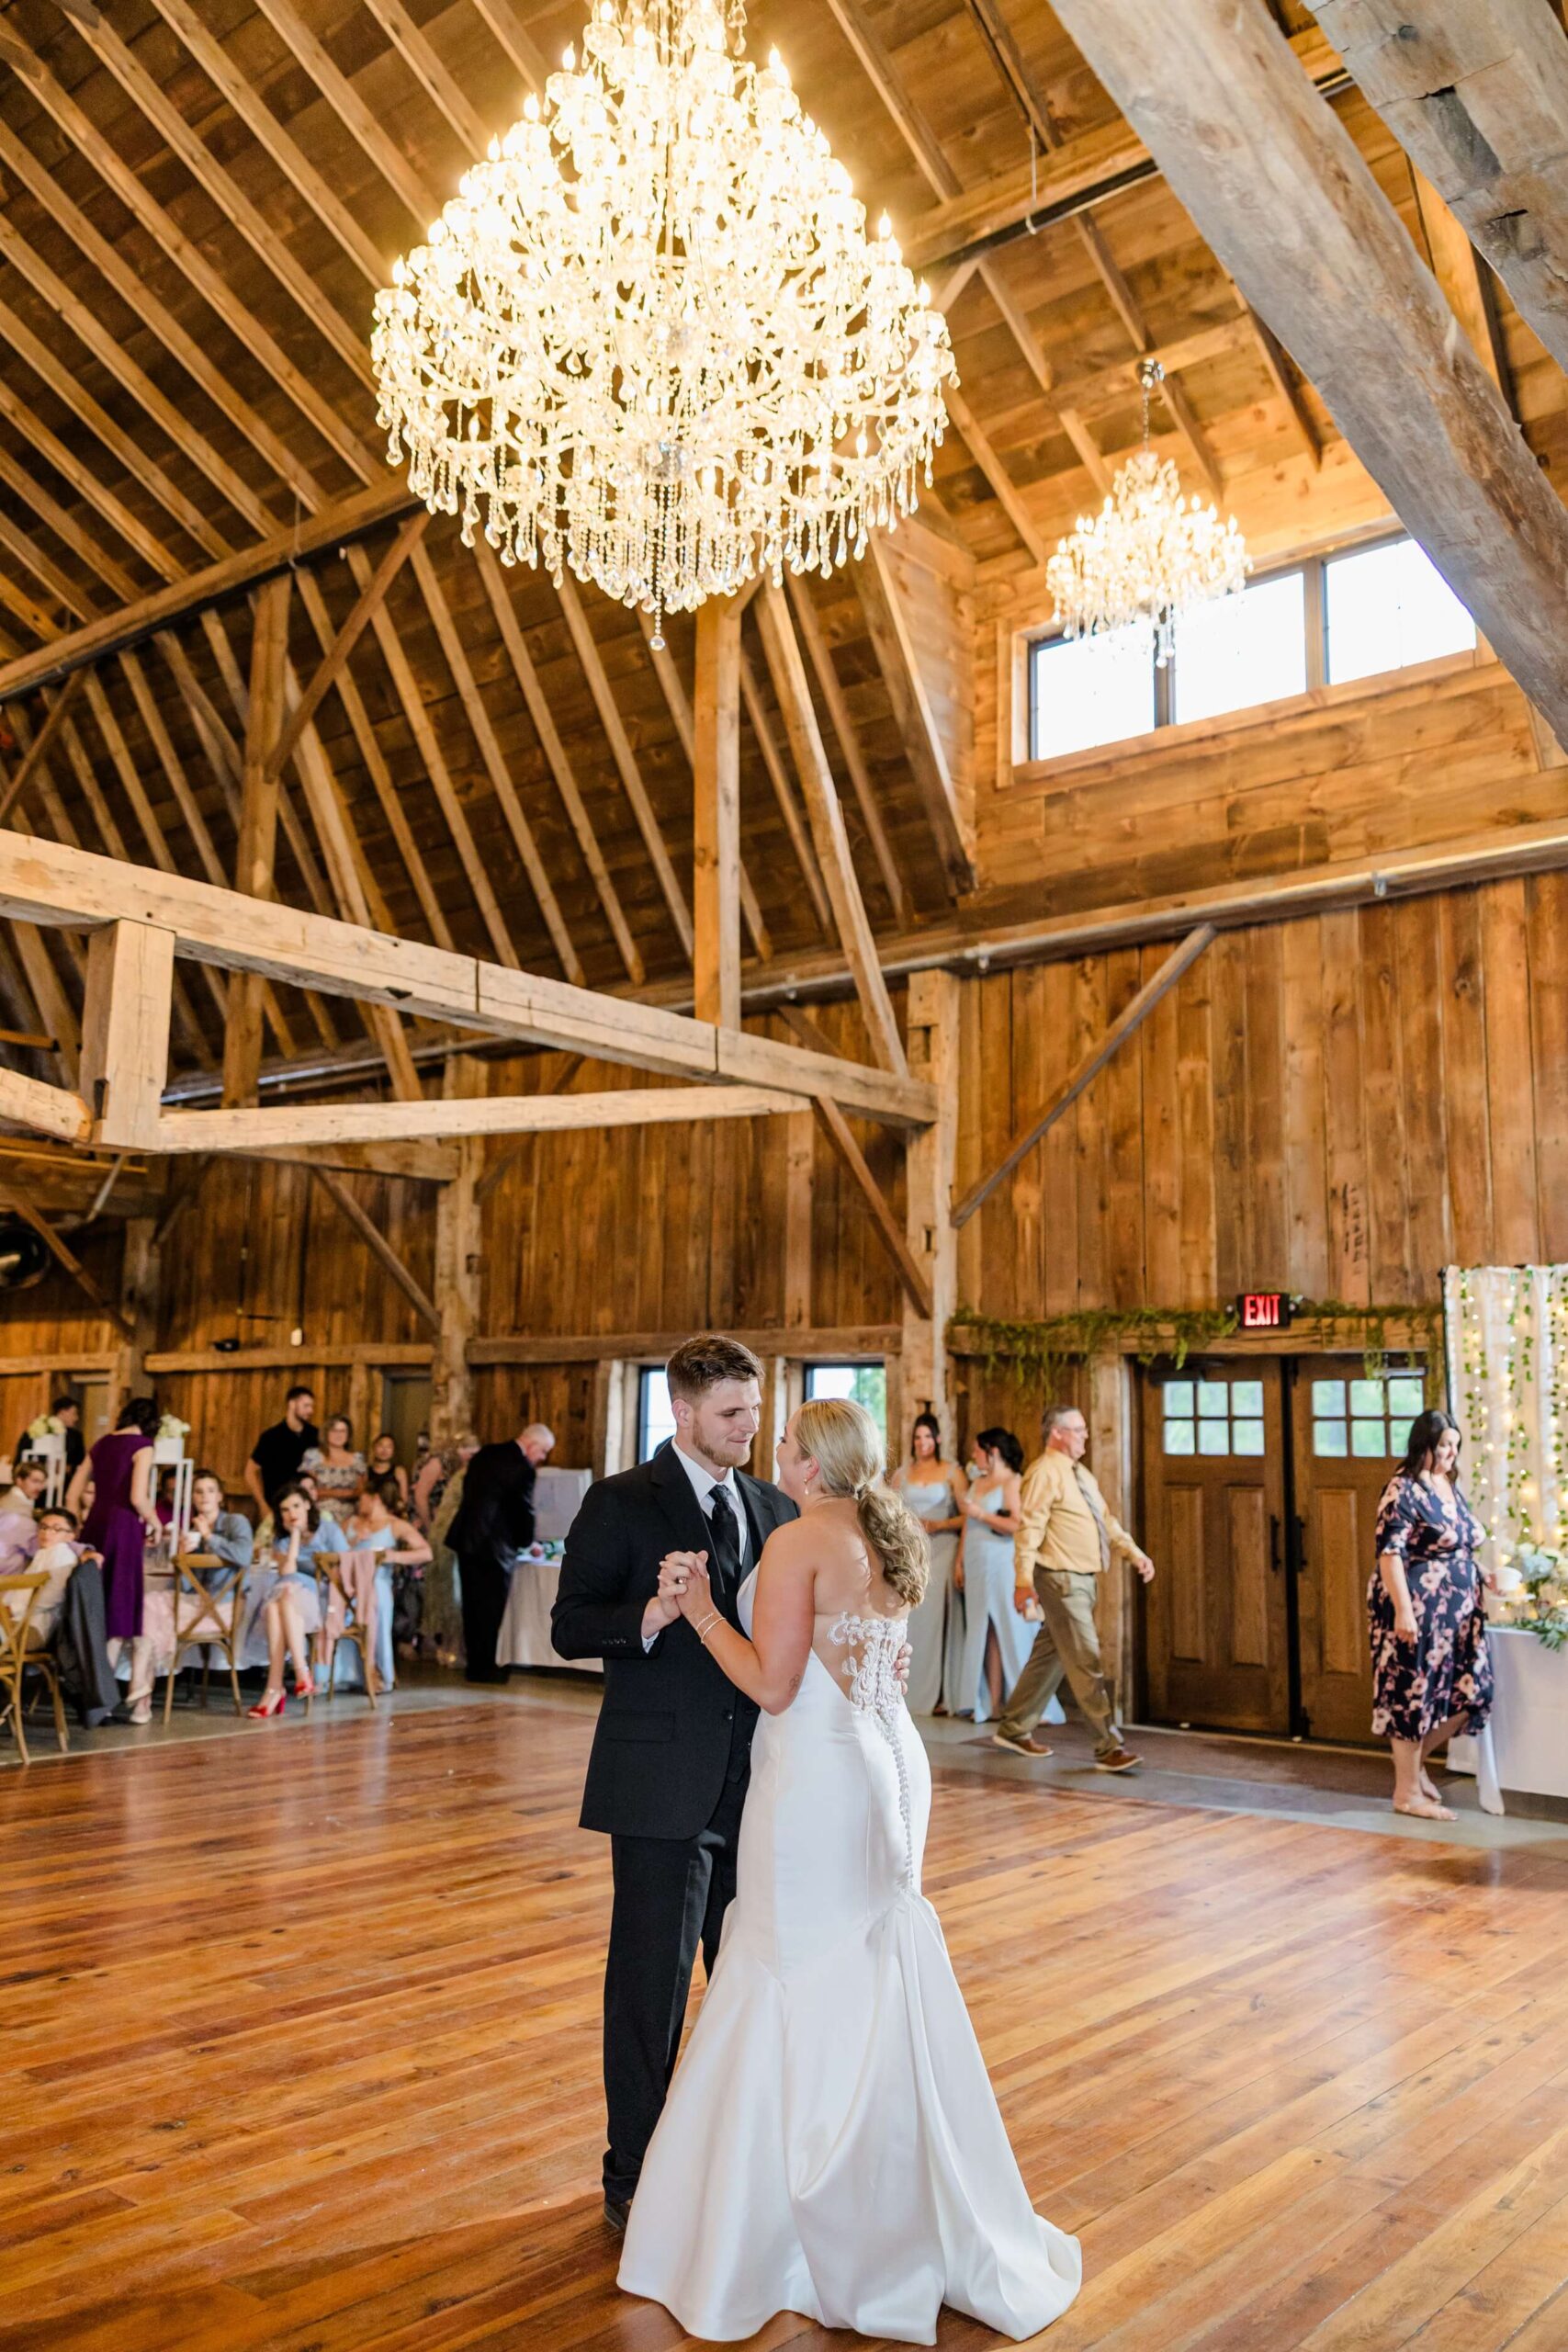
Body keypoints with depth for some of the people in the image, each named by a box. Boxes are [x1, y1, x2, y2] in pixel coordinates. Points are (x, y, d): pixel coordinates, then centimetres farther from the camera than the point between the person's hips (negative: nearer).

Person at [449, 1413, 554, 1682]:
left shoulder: (485, 1454, 11)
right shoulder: (522, 1468, -14)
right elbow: (525, 1510, -8)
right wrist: (526, 1543, 11)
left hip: (466, 1539, 8)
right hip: (493, 1545, -8)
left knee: (473, 1605, 15)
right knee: (491, 1607, 2)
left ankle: (475, 1662, 24)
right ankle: (485, 1667, 9)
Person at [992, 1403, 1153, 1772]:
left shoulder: (1081, 1473, 17)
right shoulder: (1044, 1472, -13)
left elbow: (1106, 1520, 21)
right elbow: (1029, 1528, -19)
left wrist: (1133, 1552, 8)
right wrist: (1024, 1580, -26)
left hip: (1084, 1578, 9)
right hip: (1061, 1579, -9)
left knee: (1049, 1657, 15)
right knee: (1086, 1663, -8)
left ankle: (1013, 1729, 26)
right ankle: (1109, 1747, -5)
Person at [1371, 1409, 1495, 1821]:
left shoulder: (1450, 1486, 13)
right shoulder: (1404, 1490, -13)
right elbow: (1390, 1553, -19)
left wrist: (1482, 1574, 11)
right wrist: (1403, 1610, -25)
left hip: (1456, 1611, 8)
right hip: (1417, 1611, -8)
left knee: (1469, 1692, 6)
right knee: (1414, 1693, -1)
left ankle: (1415, 1759, 26)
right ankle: (1407, 1792, 10)